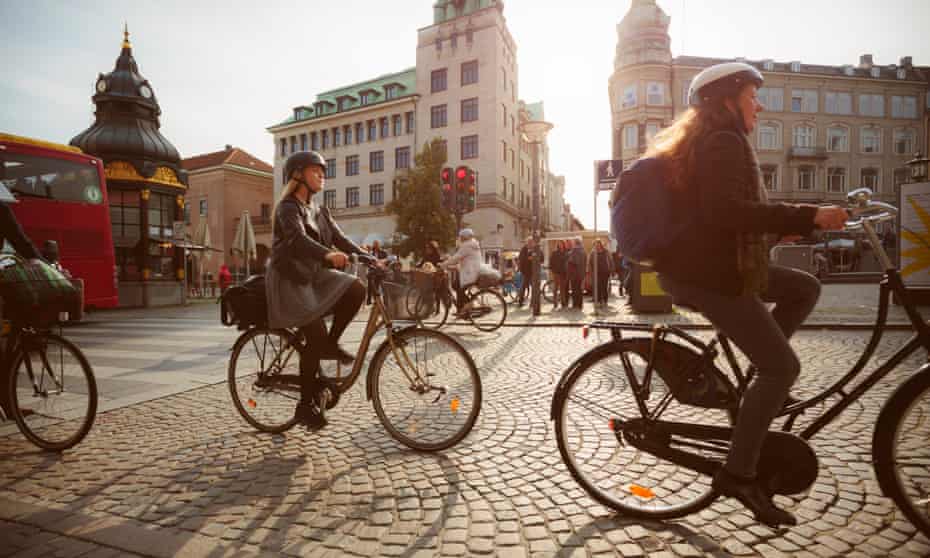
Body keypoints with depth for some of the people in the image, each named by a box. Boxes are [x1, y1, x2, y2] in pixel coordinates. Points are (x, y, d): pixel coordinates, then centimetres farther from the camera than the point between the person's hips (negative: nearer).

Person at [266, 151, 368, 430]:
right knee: (315, 336, -18)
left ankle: (331, 344, 0)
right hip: (289, 280, -7)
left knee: (356, 289, -18)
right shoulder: (287, 208, -11)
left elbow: (340, 239, 2)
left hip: (314, 276, 7)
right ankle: (306, 404, -2)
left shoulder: (320, 211, 13)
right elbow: (299, 239, -30)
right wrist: (328, 254, -50)